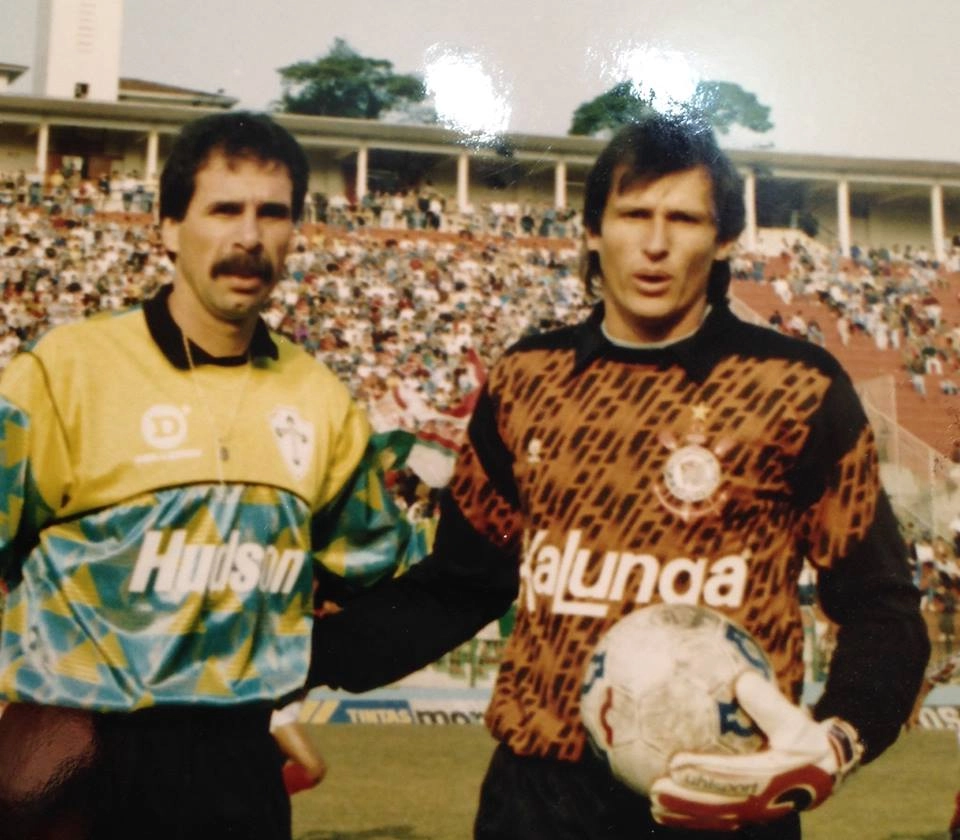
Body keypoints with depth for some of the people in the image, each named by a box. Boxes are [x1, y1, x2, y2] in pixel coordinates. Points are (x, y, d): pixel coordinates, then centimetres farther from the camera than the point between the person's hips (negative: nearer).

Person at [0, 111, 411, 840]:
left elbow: (364, 561, 18)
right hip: (70, 759, -3)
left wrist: (287, 670, 10)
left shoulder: (321, 401, 3)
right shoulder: (66, 371, -9)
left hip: (238, 759, 3)